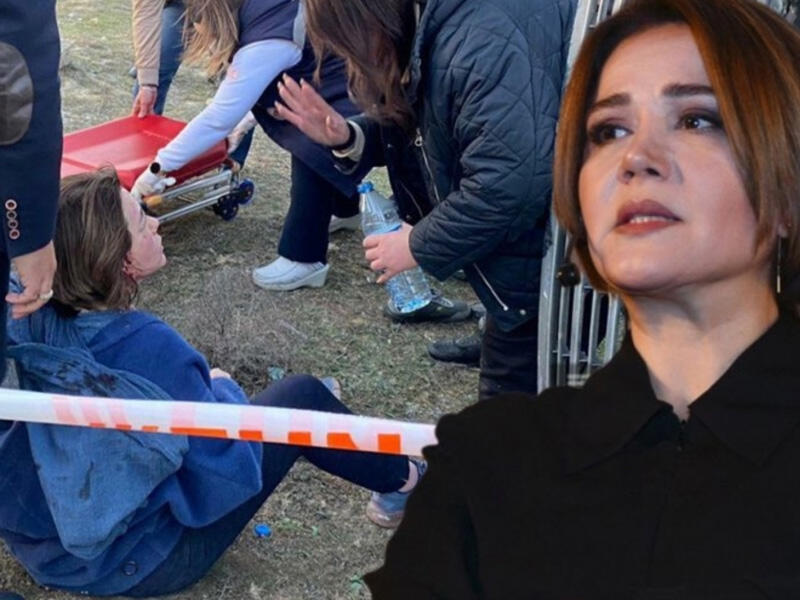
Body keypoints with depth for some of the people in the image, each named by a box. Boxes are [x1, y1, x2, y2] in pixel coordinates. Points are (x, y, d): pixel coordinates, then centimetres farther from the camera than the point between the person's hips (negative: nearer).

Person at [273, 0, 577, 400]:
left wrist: (420, 246, -19)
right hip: (517, 249, 10)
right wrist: (348, 138, 0)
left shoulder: (484, 45, -29)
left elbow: (510, 188, -34)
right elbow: (413, 128, 20)